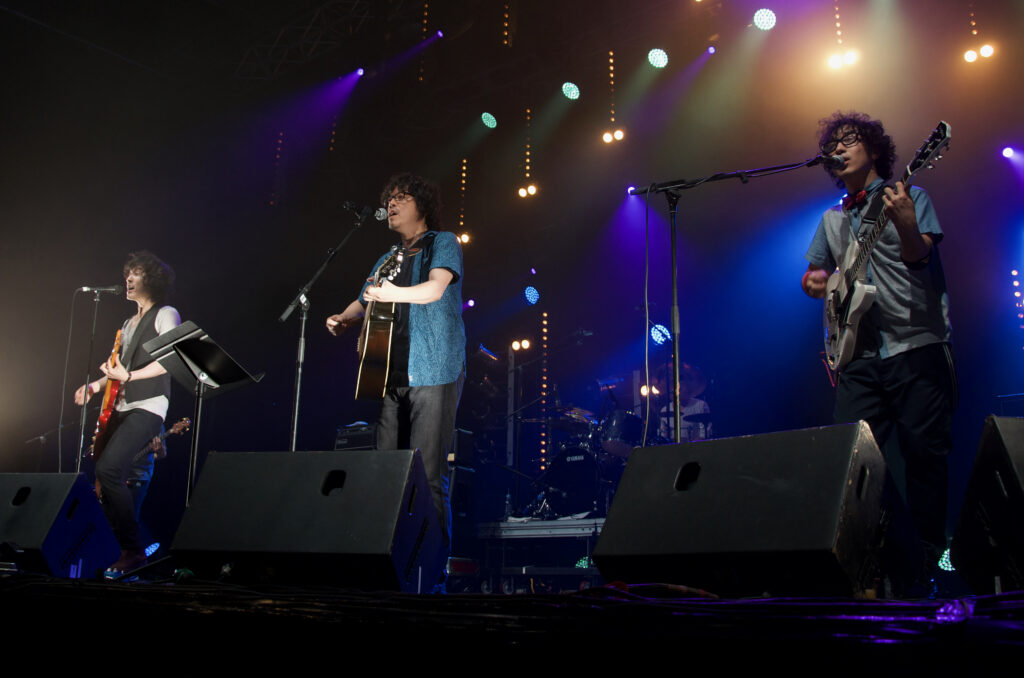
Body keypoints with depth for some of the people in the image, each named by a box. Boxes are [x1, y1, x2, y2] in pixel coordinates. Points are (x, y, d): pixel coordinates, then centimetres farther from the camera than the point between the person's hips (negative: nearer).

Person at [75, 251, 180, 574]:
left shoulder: (165, 314, 0)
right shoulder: (129, 324, 25)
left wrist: (129, 376, -18)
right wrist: (97, 384, 15)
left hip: (148, 406, -9)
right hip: (120, 408, 9)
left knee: (108, 467, -23)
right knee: (121, 479, 4)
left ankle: (133, 550, -18)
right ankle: (124, 547, 14)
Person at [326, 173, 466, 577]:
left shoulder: (443, 243, 4)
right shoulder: (388, 259, 24)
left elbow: (435, 289, -14)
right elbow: (365, 301, 27)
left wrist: (395, 294, -33)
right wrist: (342, 320, 4)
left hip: (434, 373, -6)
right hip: (393, 375, 7)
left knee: (428, 474, -9)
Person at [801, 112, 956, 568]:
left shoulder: (909, 197, 5)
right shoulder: (833, 220, 19)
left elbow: (920, 257, -11)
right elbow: (814, 275, 25)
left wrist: (905, 225, -33)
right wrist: (814, 281, 0)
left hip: (917, 346, -4)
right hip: (860, 355, 4)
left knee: (924, 454, -3)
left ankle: (928, 556, 12)